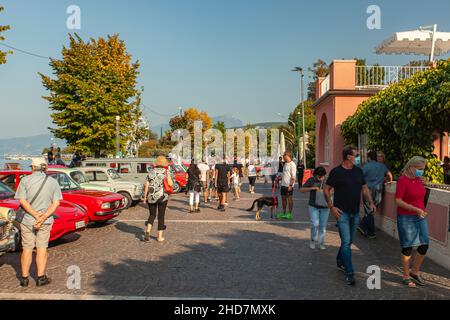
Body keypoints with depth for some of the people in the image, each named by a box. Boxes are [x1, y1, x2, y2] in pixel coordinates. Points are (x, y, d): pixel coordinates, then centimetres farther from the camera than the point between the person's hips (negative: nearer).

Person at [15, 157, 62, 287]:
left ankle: (24, 278, 18)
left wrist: (36, 215, -18)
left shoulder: (25, 180, -6)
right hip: (46, 221, 1)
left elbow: (22, 201, -14)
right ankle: (41, 278, 11)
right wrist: (43, 217, -15)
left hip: (27, 220, -1)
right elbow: (56, 203, -9)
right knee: (42, 248, 10)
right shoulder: (53, 182, -1)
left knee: (27, 249, 11)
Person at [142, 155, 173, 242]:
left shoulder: (151, 171, 5)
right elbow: (170, 184, -13)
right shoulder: (166, 172, -4)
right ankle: (160, 236, 12)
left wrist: (145, 196, 8)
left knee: (152, 215, 16)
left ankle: (148, 231, -4)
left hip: (151, 197, 2)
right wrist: (169, 177, 6)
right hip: (162, 196, -2)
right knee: (161, 216, 8)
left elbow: (146, 185, 2)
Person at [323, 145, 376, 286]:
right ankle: (349, 273, -3)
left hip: (355, 212, 6)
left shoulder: (358, 171, 7)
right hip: (342, 212, -6)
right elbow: (326, 190, -6)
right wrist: (331, 206, -14)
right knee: (346, 242, -8)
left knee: (349, 241, 17)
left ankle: (340, 261, 38)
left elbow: (364, 188, 15)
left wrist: (371, 202, 1)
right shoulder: (336, 172, -9)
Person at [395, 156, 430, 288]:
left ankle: (414, 272, 27)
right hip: (406, 218, -7)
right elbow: (398, 201, -21)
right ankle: (406, 276, 19)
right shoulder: (402, 180, -14)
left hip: (420, 217, 7)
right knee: (408, 247, 2)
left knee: (424, 245, 7)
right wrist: (416, 209, -26)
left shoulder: (419, 179, 7)